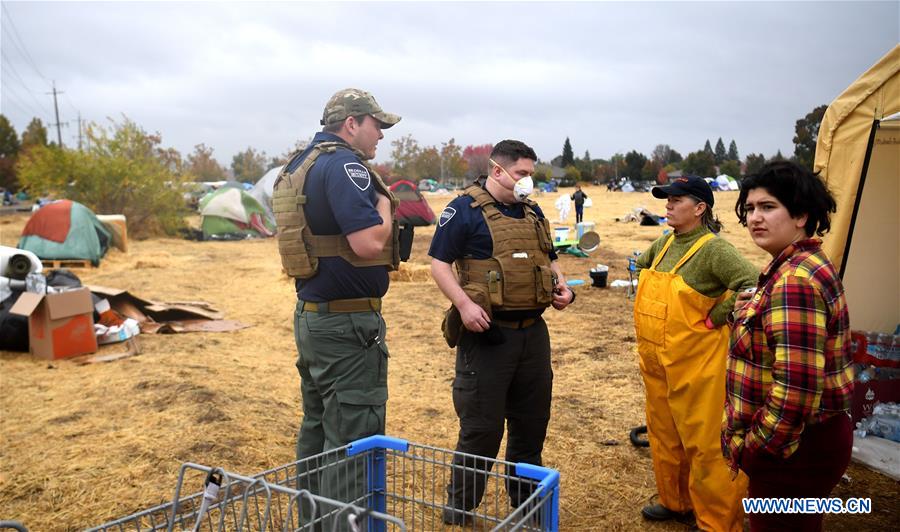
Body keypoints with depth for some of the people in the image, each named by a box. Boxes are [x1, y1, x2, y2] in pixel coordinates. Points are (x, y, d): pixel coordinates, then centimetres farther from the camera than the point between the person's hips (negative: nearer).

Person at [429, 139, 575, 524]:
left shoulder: (532, 211, 15)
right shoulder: (465, 209, -7)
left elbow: (548, 259, 24)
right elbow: (439, 262, -10)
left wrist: (562, 287, 4)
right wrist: (464, 304, -23)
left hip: (533, 332, 7)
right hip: (487, 334, -7)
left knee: (532, 423, 16)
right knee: (481, 428, 0)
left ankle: (525, 502, 35)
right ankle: (459, 508, 20)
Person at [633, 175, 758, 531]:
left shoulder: (713, 249, -16)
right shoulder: (664, 243, 7)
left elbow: (751, 284, -28)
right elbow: (641, 265, 27)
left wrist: (714, 319, -19)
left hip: (696, 363, -8)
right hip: (656, 362, 8)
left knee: (704, 444, 2)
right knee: (663, 435, 19)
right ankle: (675, 502, 38)